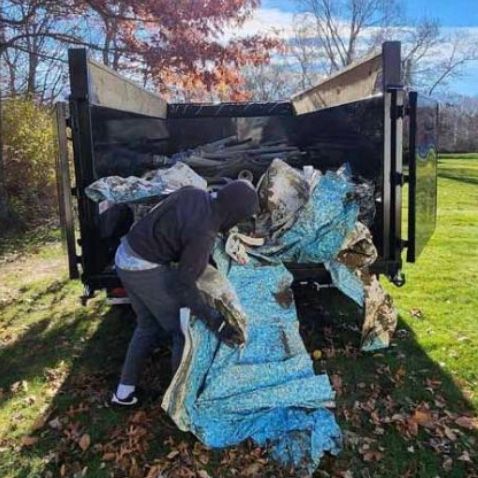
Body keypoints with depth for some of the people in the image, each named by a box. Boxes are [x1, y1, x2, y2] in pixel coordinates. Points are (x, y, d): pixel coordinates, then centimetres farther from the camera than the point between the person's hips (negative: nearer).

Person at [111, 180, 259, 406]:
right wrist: (213, 319, -16)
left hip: (125, 255, 9)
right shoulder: (203, 233, -25)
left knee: (148, 325, 23)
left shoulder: (194, 193, -5)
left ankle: (124, 390, 32)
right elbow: (183, 284, -21)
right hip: (146, 269, -9)